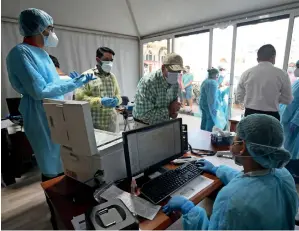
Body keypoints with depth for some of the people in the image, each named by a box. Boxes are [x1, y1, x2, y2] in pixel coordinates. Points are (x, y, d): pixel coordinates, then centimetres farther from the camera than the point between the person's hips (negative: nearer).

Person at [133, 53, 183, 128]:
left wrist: (173, 111, -14)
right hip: (145, 126, -6)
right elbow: (143, 114, -30)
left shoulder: (175, 84, -5)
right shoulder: (147, 82, -26)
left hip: (164, 125, 6)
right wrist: (168, 111, -24)